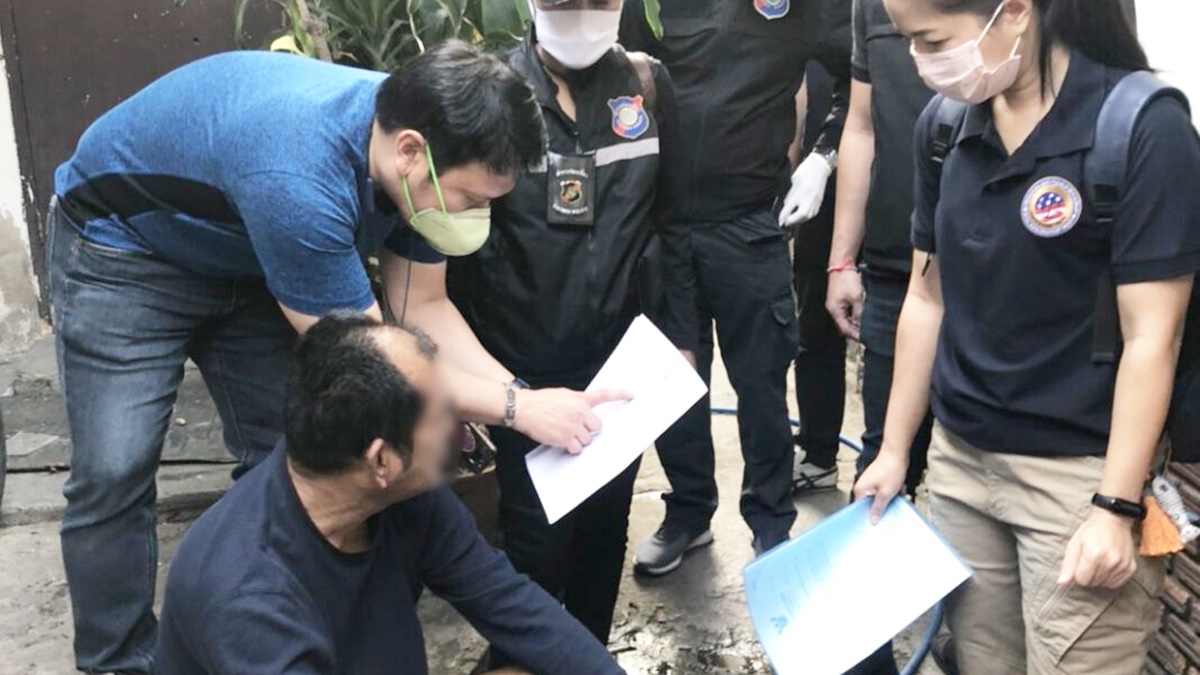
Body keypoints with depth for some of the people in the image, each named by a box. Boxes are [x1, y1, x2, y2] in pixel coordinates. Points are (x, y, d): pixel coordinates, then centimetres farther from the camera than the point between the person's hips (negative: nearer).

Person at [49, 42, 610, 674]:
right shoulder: (299, 180, -42)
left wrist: (522, 392, -21)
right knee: (115, 474, -13)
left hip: (240, 259, 7)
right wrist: (519, 410, -27)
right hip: (124, 243, -6)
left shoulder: (413, 127, -18)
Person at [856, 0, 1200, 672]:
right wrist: (895, 449, 12)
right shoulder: (944, 125, 2)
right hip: (959, 460, 5)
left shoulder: (1144, 126, -14)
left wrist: (1116, 508, -15)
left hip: (1079, 473, -5)